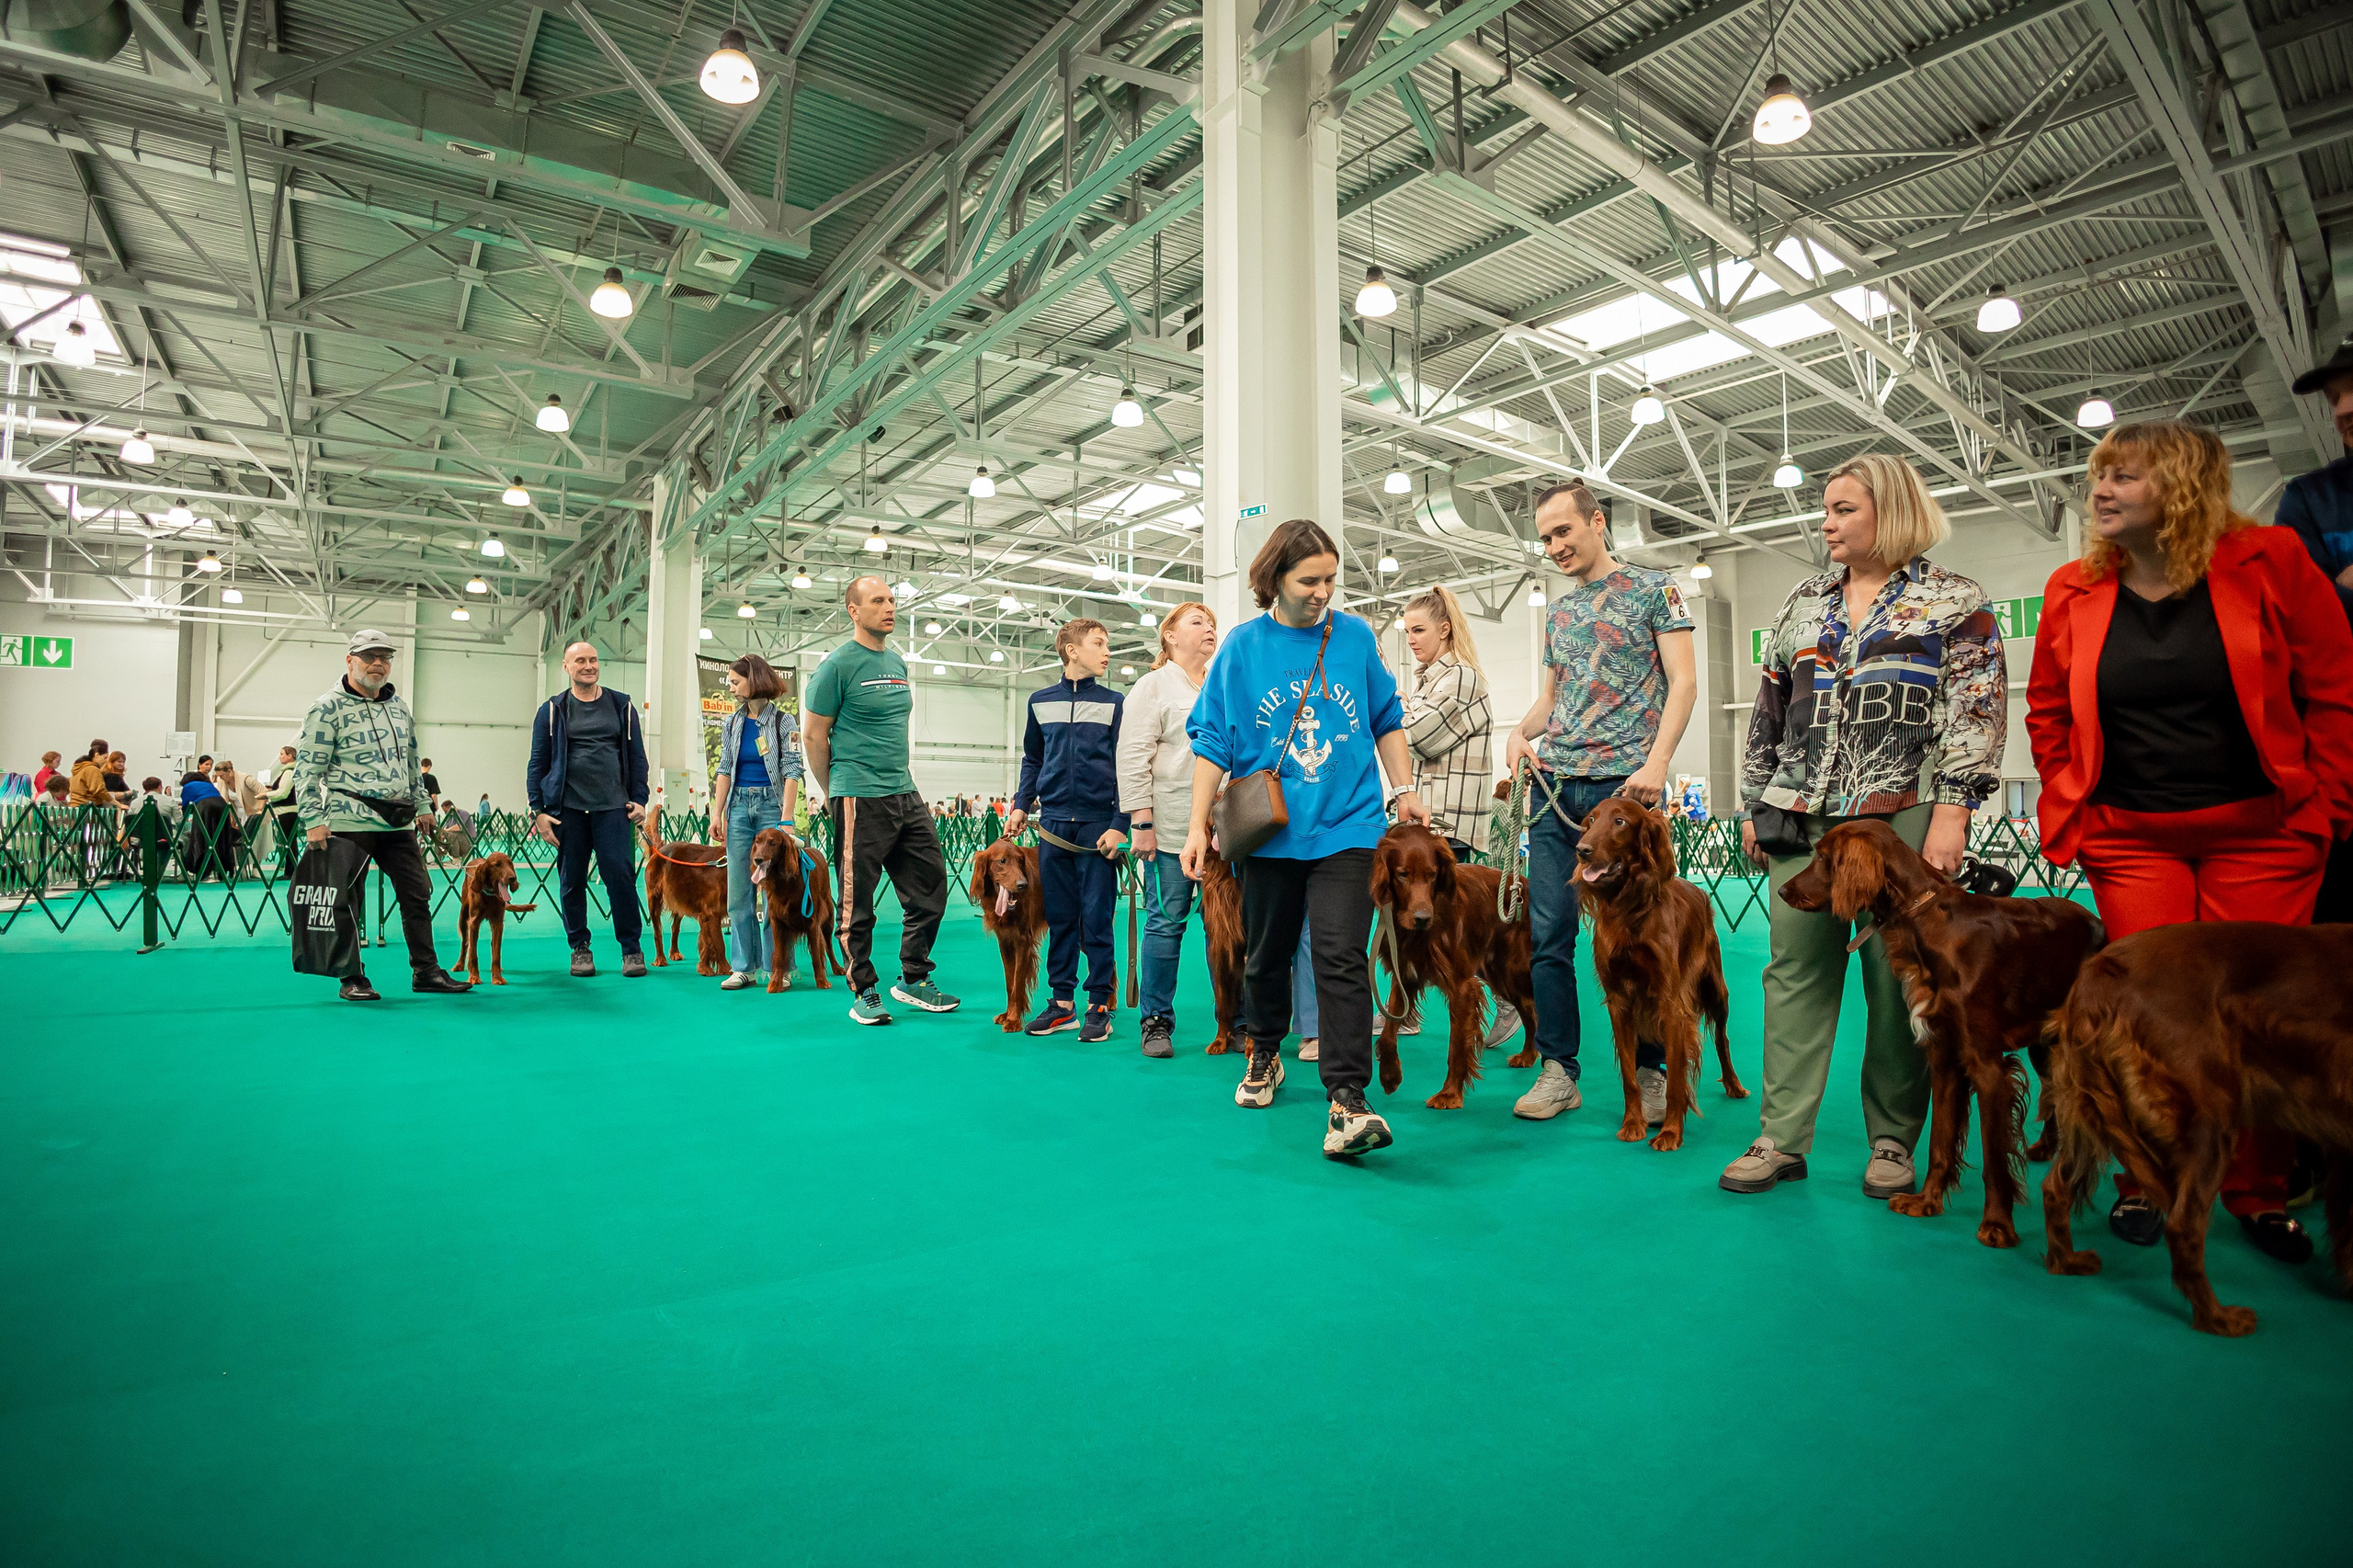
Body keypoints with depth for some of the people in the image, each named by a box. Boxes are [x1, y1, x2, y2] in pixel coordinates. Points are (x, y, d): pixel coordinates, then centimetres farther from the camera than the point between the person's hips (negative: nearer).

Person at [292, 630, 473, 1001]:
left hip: (399, 822, 6)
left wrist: (422, 805, 20)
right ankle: (352, 978, 12)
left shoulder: (399, 708, 15)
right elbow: (307, 771, -7)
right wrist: (314, 821, -13)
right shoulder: (328, 709, -4)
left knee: (417, 893, 6)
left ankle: (425, 971, 13)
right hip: (350, 822, -6)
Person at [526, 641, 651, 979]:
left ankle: (631, 948, 4)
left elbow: (637, 757, 12)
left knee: (621, 875, -7)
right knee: (572, 881, 6)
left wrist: (639, 800, 3)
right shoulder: (552, 710, 7)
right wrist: (538, 810, 0)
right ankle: (580, 947, 19)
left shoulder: (622, 706, 10)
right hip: (567, 808, 0)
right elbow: (538, 763, 7)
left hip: (612, 807, 0)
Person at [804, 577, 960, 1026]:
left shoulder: (898, 664, 15)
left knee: (930, 886, 9)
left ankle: (914, 979, 22)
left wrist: (902, 778, 18)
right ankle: (864, 993, 14)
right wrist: (836, 796, 3)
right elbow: (813, 736, -3)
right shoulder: (838, 664, -7)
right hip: (861, 801, -7)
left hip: (906, 794, 7)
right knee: (856, 902, 1)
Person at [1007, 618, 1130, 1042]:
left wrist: (1119, 825, -8)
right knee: (1060, 919, 9)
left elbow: (1125, 768, 0)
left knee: (1097, 921, -1)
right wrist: (1021, 805, 7)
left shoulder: (1115, 703, 3)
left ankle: (1099, 1007, 9)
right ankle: (1061, 1003, 18)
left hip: (1098, 825, -2)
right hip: (1052, 825, 3)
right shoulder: (1040, 701, 10)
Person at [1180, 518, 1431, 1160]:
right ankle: (1265, 1055, 39)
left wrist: (1403, 790, 7)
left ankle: (1347, 1101, -9)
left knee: (1341, 957, -12)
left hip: (1346, 826, -1)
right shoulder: (1243, 647, 1)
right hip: (1268, 832, 1)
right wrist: (1198, 826, -3)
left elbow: (1387, 721, 15)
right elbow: (1212, 741, 2)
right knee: (1265, 954, 15)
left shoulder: (1356, 636, 4)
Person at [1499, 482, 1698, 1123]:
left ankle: (1650, 1069, 16)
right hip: (1554, 785, 5)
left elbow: (1683, 681, -2)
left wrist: (1656, 762, -15)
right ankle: (1559, 1070, 12)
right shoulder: (1558, 609, 20)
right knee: (1548, 931, 2)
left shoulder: (1652, 588, 5)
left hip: (1623, 783, -5)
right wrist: (1521, 731, 1)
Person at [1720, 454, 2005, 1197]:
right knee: (1795, 972, 2)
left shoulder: (1953, 600, 5)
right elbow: (1768, 712, 18)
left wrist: (1954, 810, -11)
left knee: (1898, 980, 0)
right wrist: (1756, 805, 13)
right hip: (1803, 816, 4)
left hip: (1903, 816, -4)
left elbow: (1978, 711, -2)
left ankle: (1893, 1141, 15)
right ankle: (1781, 1138, 7)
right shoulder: (1802, 605, 17)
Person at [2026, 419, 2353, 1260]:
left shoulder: (2270, 563, -4)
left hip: (2261, 835, -1)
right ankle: (2145, 1182, 16)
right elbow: (2049, 715, 10)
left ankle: (2259, 1194, 19)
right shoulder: (2073, 591, 2)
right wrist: (2068, 816, 5)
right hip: (2130, 839, 1)